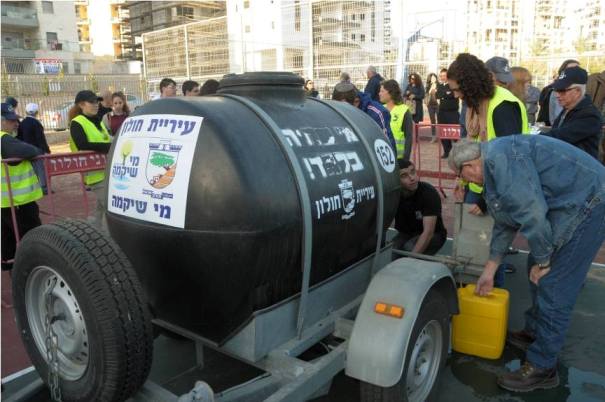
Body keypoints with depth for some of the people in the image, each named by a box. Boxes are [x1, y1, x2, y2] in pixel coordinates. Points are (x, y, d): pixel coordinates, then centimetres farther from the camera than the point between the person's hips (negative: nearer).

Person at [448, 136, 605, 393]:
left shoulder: (500, 156, -20)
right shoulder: (495, 167, 13)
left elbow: (531, 212, -28)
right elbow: (505, 224, 20)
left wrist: (542, 261, -13)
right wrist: (488, 271, 24)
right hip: (569, 204, 10)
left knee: (553, 286, -6)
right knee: (537, 271, 19)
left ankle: (542, 369, 7)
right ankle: (533, 333, 37)